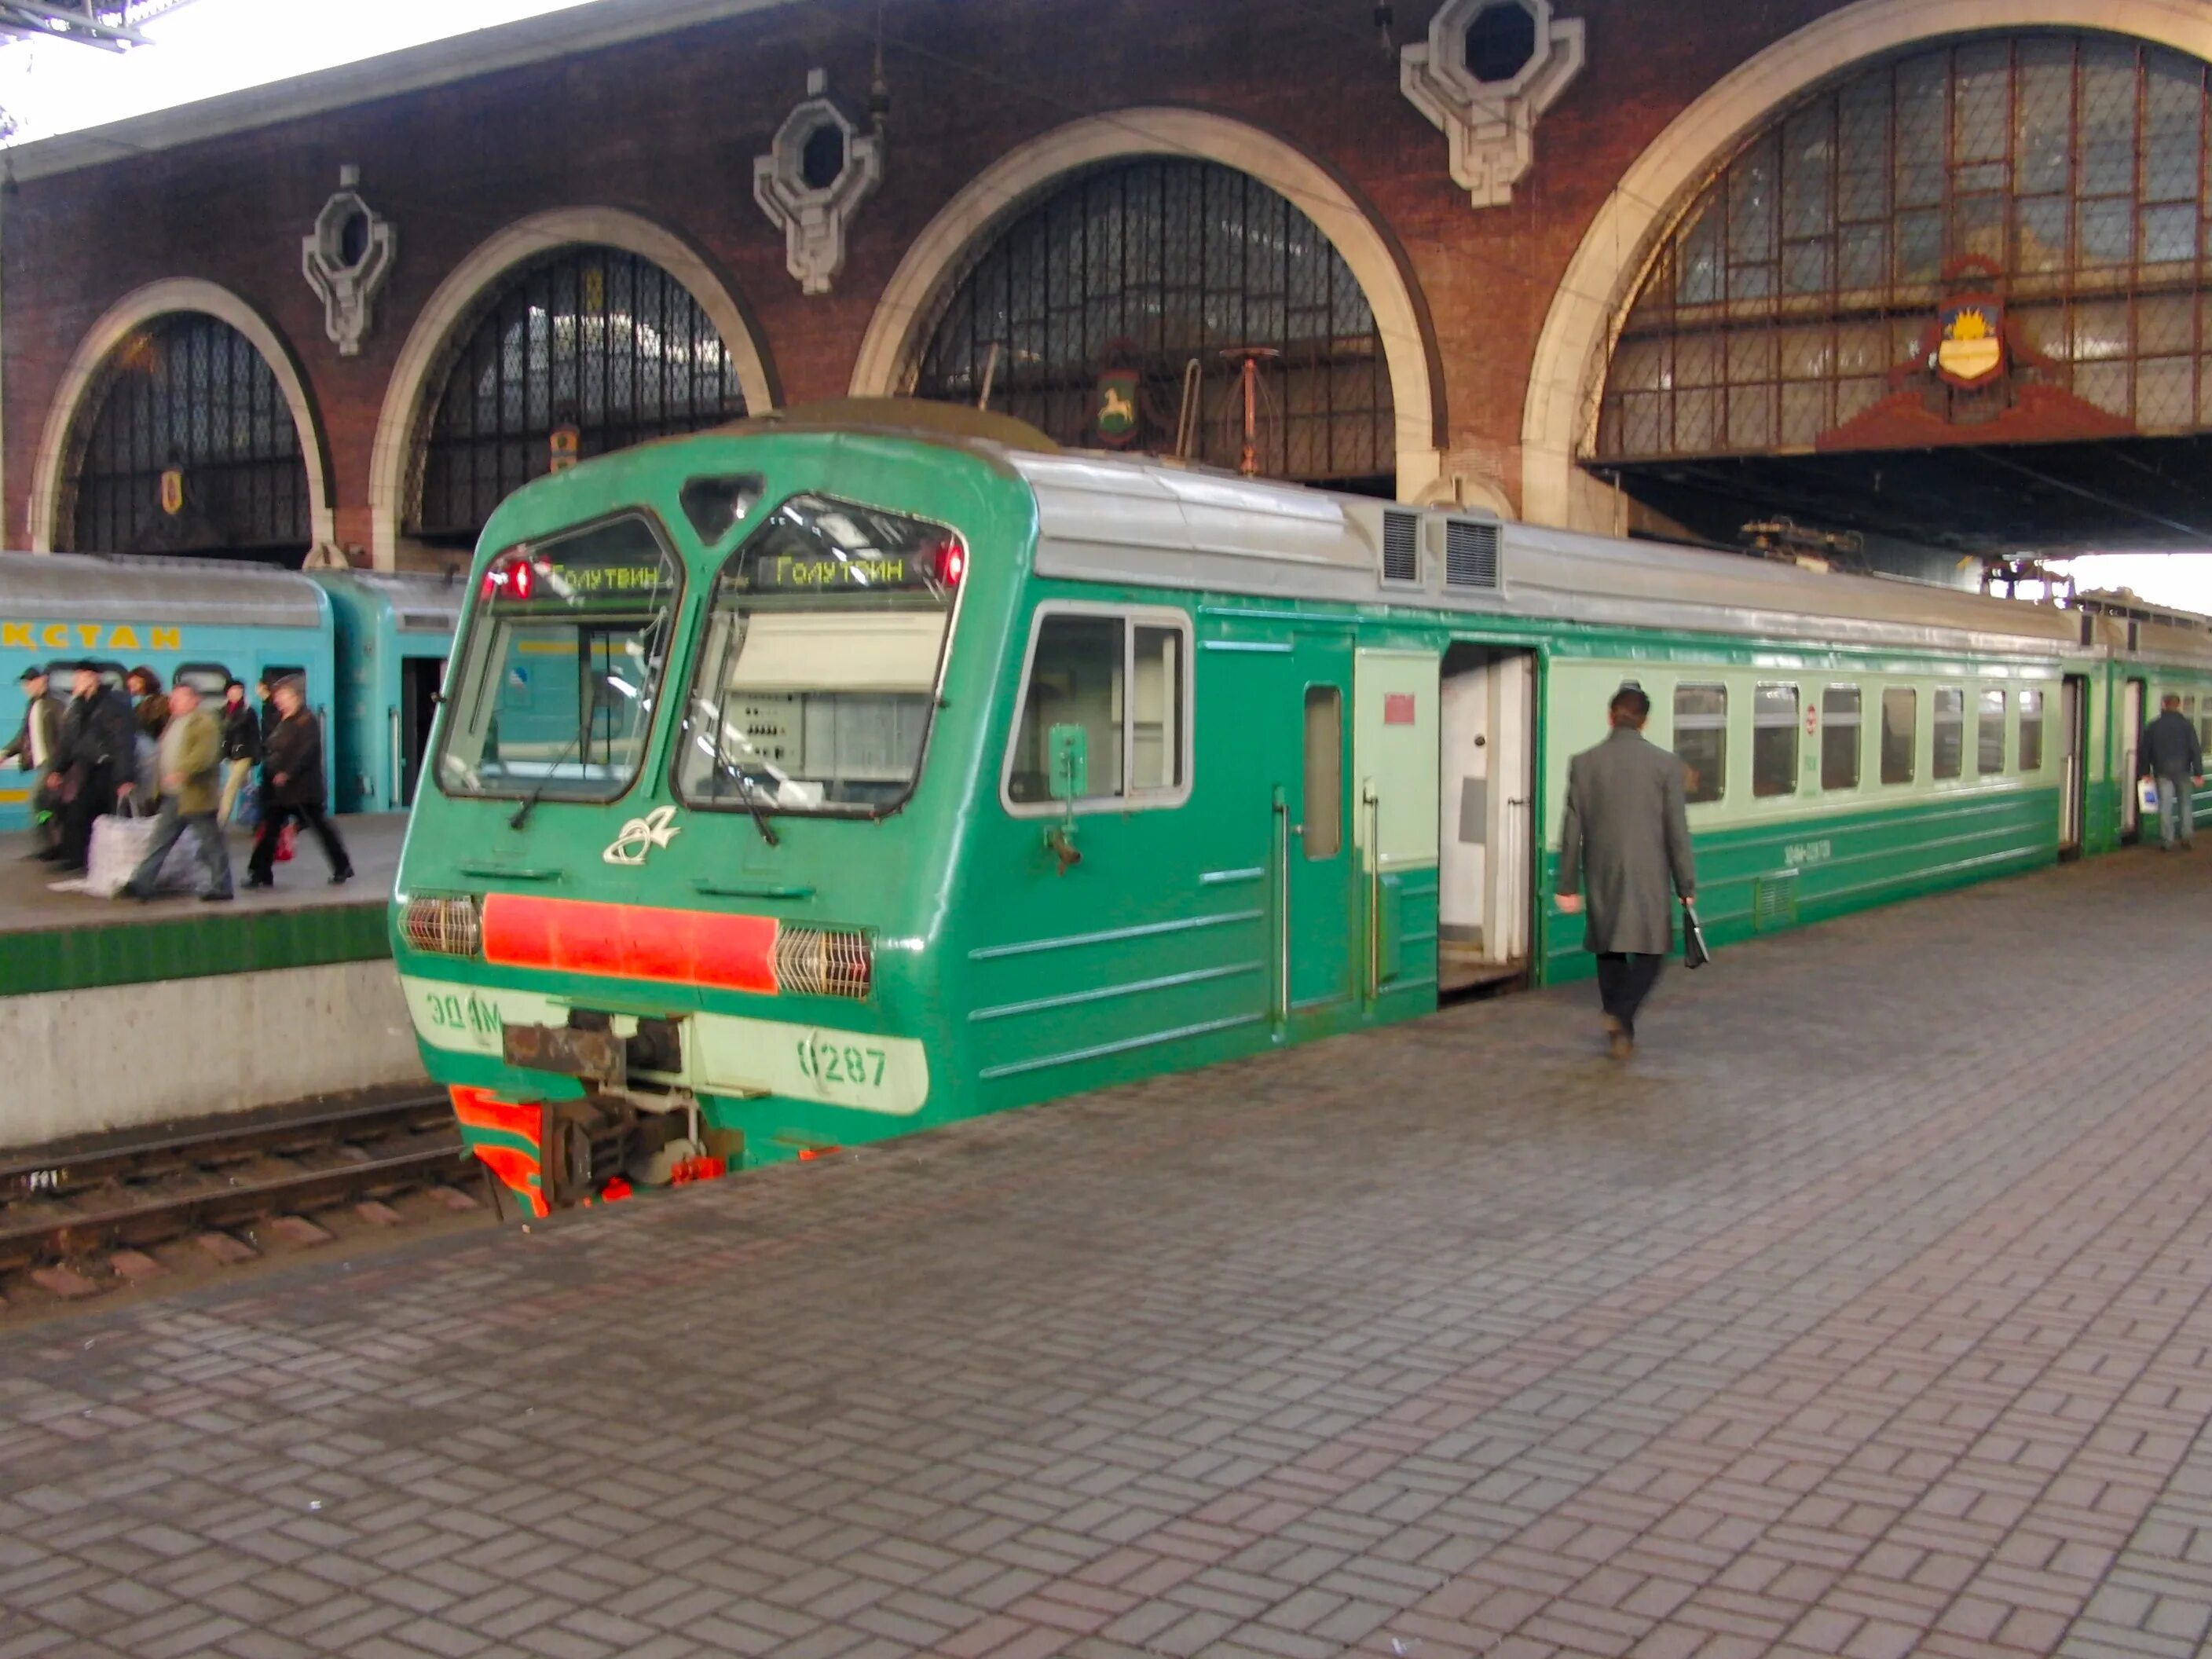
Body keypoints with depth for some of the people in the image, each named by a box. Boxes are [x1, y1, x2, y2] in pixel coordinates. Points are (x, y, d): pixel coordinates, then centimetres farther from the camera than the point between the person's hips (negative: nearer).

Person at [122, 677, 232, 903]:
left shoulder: (204, 723, -12)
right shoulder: (174, 722, 17)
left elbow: (205, 755, -26)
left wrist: (181, 772, -37)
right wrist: (161, 784, 22)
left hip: (195, 795, -9)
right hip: (173, 796, 9)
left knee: (210, 843, 1)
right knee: (160, 841, 8)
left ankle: (220, 887, 9)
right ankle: (142, 884, 10)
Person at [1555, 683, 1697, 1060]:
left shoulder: (1583, 763, -2)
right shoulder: (1665, 764, -5)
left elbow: (1572, 831, 0)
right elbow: (1677, 831, -4)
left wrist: (1568, 886, 6)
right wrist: (1687, 886, 3)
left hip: (1601, 877, 2)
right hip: (1648, 876, -2)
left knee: (1609, 951, 14)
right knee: (1650, 950, 8)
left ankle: (1621, 1031, 18)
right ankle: (1621, 1015, -13)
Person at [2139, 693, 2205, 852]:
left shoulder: (2153, 726, 3)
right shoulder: (2186, 725, -3)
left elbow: (2144, 751, 6)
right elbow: (2195, 751, -6)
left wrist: (2146, 772, 13)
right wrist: (2198, 774, -4)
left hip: (2162, 772, 1)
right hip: (2182, 770, -1)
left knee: (2165, 805, 1)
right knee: (2185, 803, 14)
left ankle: (2167, 841, -2)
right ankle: (2187, 836, 12)